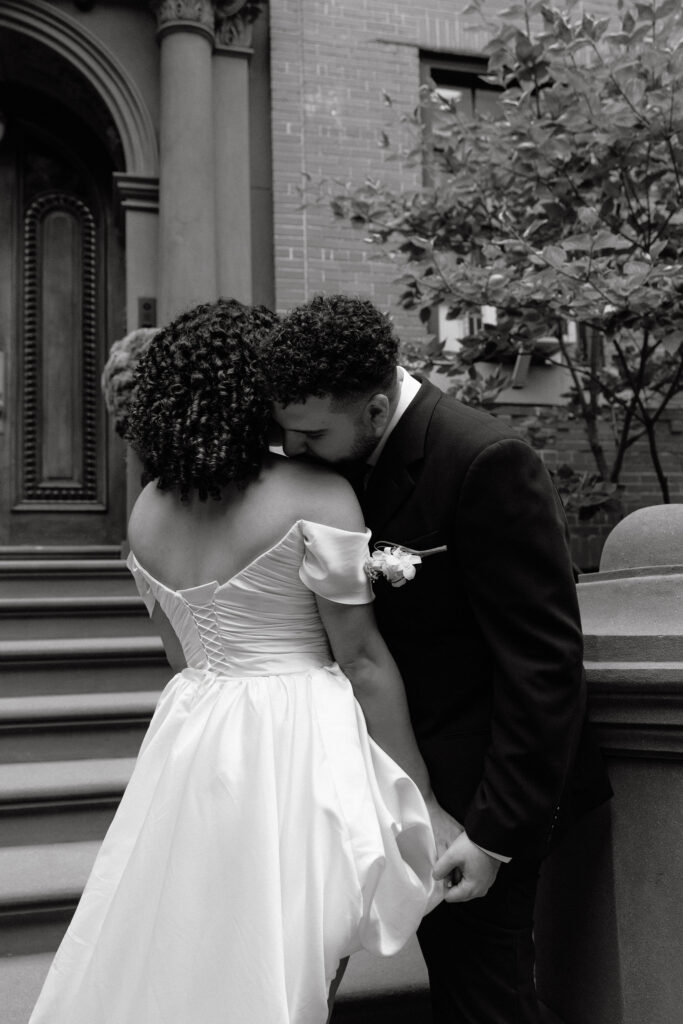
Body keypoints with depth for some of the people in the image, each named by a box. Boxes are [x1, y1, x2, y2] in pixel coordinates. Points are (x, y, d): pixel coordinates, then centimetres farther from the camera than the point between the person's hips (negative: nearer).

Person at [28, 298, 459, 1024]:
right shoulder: (314, 495, -13)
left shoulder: (148, 511, 5)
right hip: (296, 751, -6)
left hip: (187, 746, 6)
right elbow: (362, 659, -11)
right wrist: (420, 802, -3)